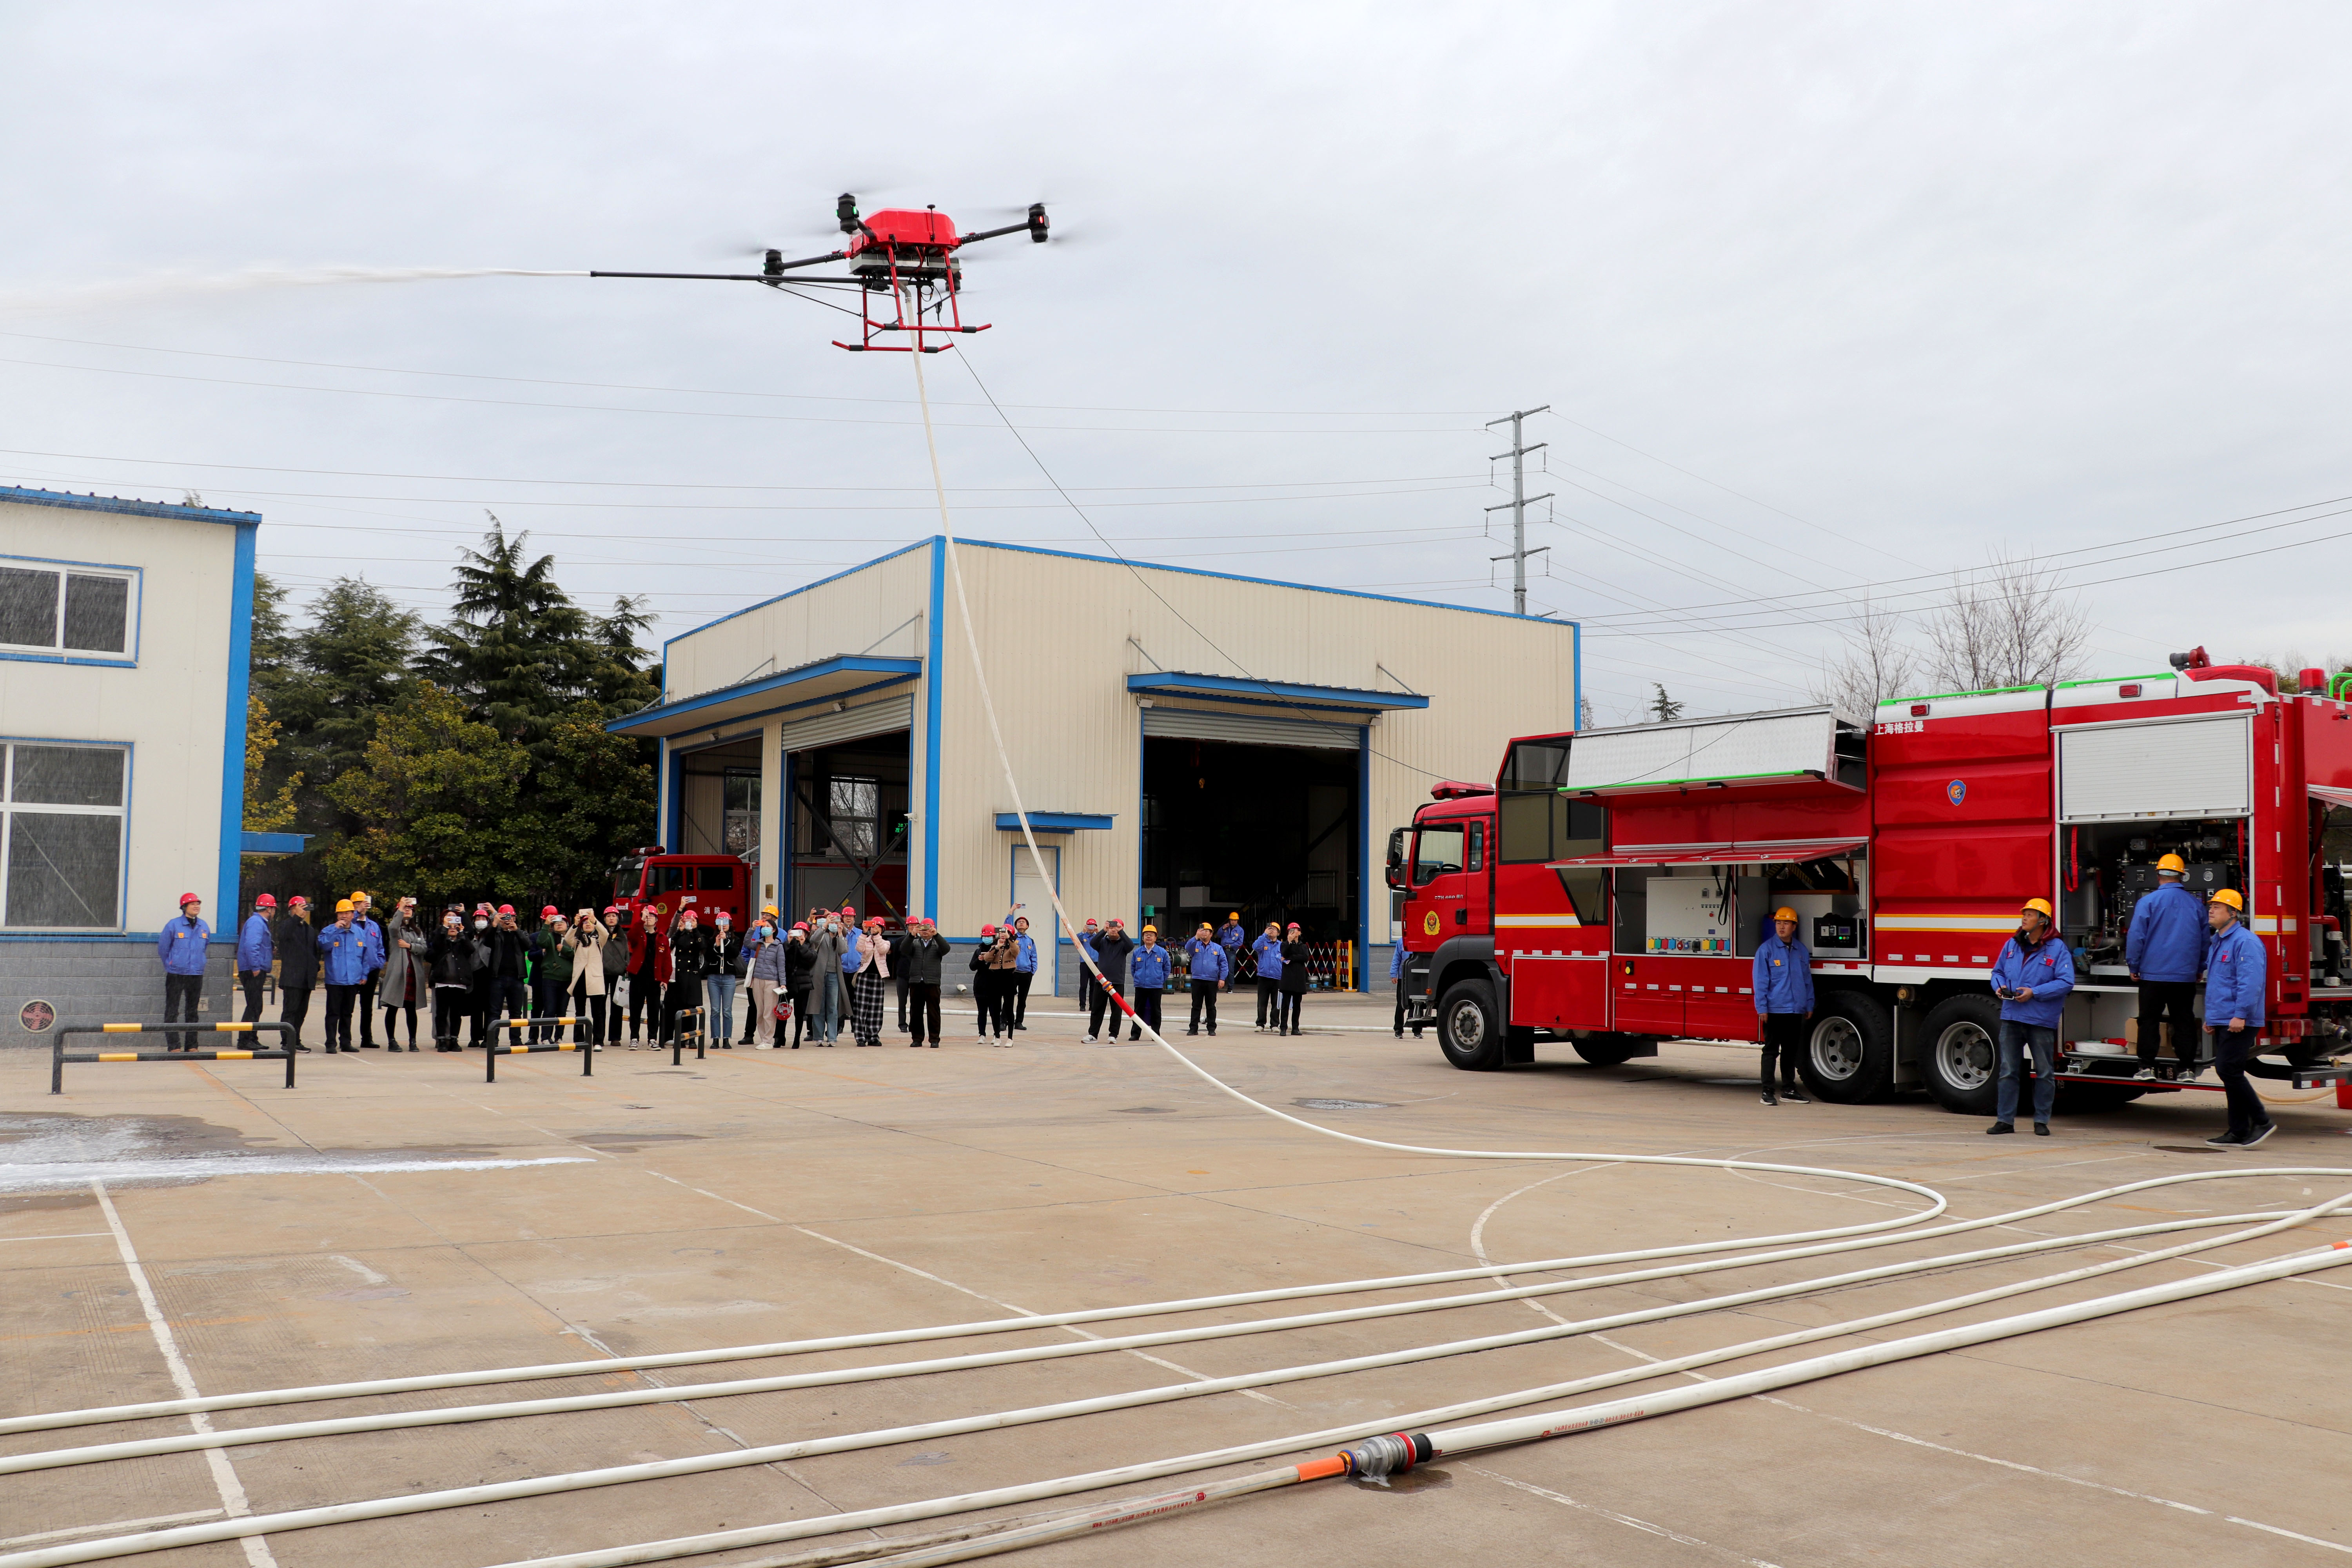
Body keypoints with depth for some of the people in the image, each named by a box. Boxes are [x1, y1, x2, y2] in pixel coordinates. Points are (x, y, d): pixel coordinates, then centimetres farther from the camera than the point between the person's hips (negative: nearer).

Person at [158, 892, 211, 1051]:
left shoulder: (204, 927, 7)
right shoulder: (173, 925, -5)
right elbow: (163, 949, 3)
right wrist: (171, 965, 9)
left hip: (197, 976, 4)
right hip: (176, 975, -4)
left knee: (193, 1012, 9)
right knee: (172, 1012, -3)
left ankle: (191, 1045, 14)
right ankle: (173, 1045, 0)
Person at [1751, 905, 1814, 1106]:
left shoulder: (1802, 951, 10)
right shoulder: (1766, 949, -5)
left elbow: (1807, 980, 16)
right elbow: (1760, 980, -6)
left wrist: (1809, 1006, 14)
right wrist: (1762, 1008, -10)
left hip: (1796, 1010, 5)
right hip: (1774, 1010, -5)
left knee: (1791, 1051, 12)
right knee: (1771, 1051, -2)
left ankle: (1789, 1089, 22)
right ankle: (1768, 1092, 1)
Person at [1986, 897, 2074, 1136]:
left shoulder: (2057, 948, -5)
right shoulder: (2012, 945, 10)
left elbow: (2066, 982, -10)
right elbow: (1997, 971, 20)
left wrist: (2034, 993, -17)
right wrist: (1999, 986, -1)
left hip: (2042, 1020, -4)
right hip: (2012, 1017, 4)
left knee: (2044, 1073, 6)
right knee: (2008, 1071, 5)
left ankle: (2042, 1121, 16)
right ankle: (2005, 1119, 10)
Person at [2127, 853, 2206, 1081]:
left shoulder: (2148, 902, -8)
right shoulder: (2195, 903, 4)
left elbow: (2136, 937, -7)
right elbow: (2205, 939, 14)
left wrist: (2133, 966, 5)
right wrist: (2200, 968, 26)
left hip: (2153, 974, -3)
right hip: (2186, 976, 3)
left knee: (2149, 1020, 2)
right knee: (2184, 1021, 8)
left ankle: (2147, 1067, 0)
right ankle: (2186, 1068, 9)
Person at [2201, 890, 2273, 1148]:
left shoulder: (2245, 942, -12)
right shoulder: (2216, 942, 19)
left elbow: (2251, 982, -20)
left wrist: (2241, 1014, -24)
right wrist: (2210, 1017, 24)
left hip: (2239, 1022, -10)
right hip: (2222, 1020, 10)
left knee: (2228, 1070, -13)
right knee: (2228, 1072, 8)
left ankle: (2262, 1121, -2)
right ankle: (2238, 1133, 12)